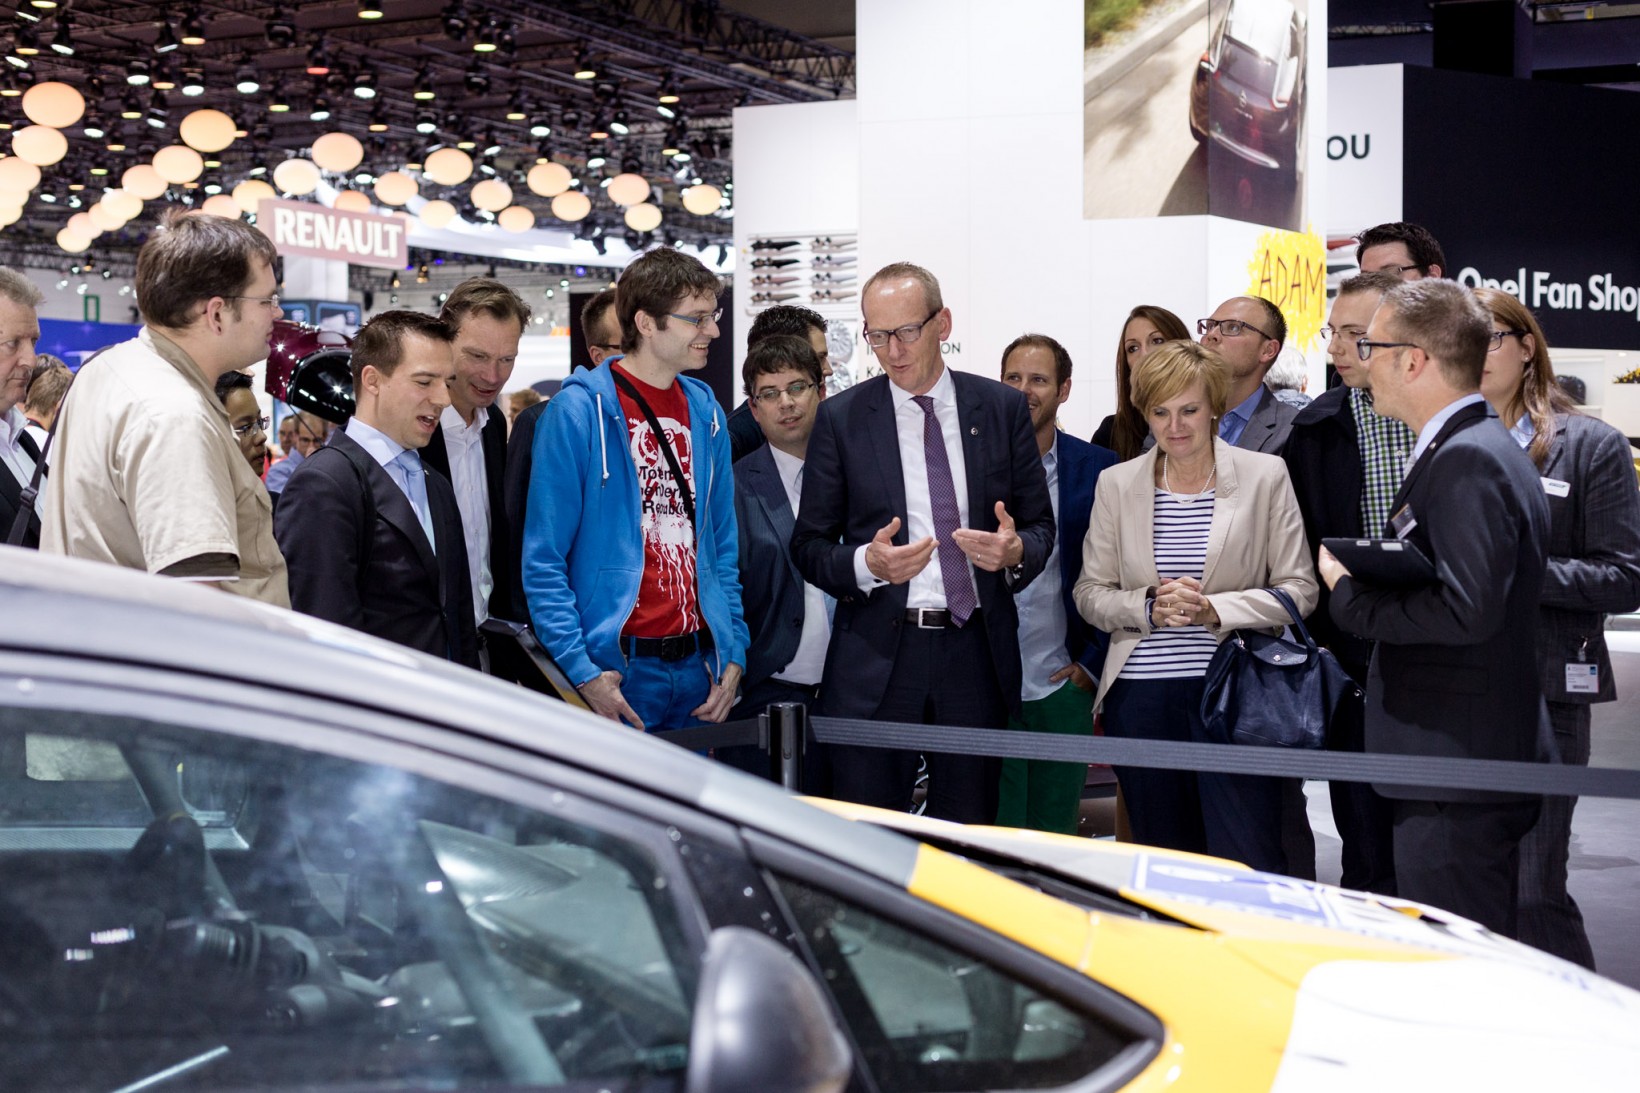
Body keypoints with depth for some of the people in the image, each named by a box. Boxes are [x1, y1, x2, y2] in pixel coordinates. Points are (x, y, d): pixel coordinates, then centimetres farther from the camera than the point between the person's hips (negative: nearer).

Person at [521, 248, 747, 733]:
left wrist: (734, 654, 4)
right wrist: (582, 671, -18)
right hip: (616, 671, -5)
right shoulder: (578, 410, -8)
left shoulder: (705, 412, 10)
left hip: (698, 668, 6)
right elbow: (543, 561, -10)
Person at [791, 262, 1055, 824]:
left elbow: (1040, 524, 11)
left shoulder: (1003, 408, 6)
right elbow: (809, 545, 3)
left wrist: (1016, 552, -12)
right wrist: (866, 563, -17)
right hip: (877, 659, -1)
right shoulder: (841, 418, 2)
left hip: (977, 652, 1)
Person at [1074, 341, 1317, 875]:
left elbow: (1298, 590, 0)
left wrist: (1215, 609, -14)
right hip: (1140, 694, 3)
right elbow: (1090, 593, 9)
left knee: (1249, 861, -7)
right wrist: (1149, 607, -10)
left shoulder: (1265, 475, 2)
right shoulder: (1117, 483, 8)